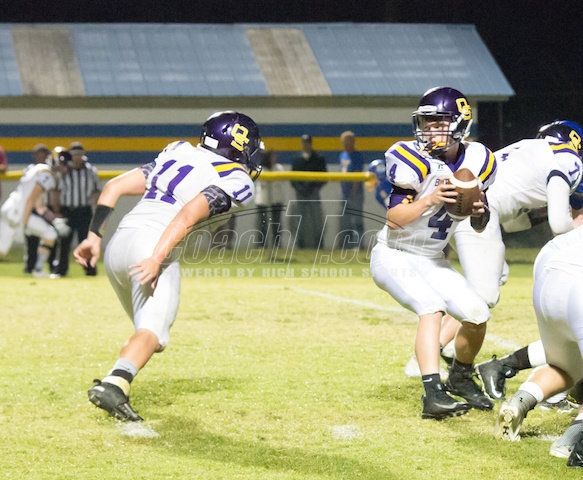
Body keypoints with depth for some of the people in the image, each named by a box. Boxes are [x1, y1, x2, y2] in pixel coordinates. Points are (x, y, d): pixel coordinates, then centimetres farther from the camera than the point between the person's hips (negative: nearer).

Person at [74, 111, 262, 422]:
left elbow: (115, 186, 18)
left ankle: (114, 385, 7)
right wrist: (158, 258, -21)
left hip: (117, 245, 7)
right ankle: (114, 384, -40)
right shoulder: (235, 180, 4)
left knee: (149, 328, 21)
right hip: (151, 245, -7)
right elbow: (189, 214, -14)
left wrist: (94, 236, 14)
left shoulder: (177, 155, 25)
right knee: (153, 333, -15)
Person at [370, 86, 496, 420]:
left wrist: (479, 211, -18)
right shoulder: (415, 160, -20)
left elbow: (480, 227, 6)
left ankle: (461, 378, 25)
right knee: (433, 306, -29)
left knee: (478, 314, -4)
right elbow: (394, 219, -24)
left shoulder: (477, 161, -3)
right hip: (394, 257, -6)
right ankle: (433, 395, -38)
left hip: (432, 260, 6)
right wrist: (431, 199, -38)